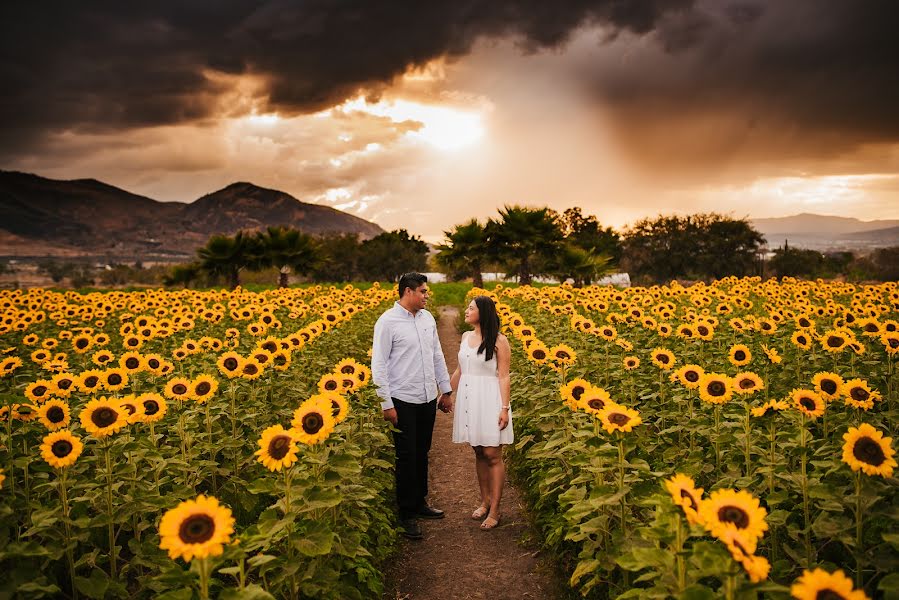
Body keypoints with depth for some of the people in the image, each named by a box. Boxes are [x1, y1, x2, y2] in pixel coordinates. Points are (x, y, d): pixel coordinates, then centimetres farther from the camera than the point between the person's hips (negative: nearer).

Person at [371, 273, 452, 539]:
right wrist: (386, 403, -15)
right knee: (407, 457, 0)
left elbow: (437, 355, 16)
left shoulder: (427, 318, 8)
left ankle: (420, 501, 31)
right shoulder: (388, 321, -12)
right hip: (403, 400, -6)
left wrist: (446, 388, 16)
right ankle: (407, 514, 13)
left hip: (428, 398, 6)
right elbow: (378, 364, -12)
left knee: (422, 453, 15)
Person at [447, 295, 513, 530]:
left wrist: (505, 408, -15)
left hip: (489, 401, -6)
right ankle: (485, 500, 26)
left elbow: (503, 377, -10)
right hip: (468, 400, 6)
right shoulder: (466, 337, 9)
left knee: (492, 455, -1)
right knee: (478, 453, 13)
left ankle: (494, 510, 6)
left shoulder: (499, 341, -9)